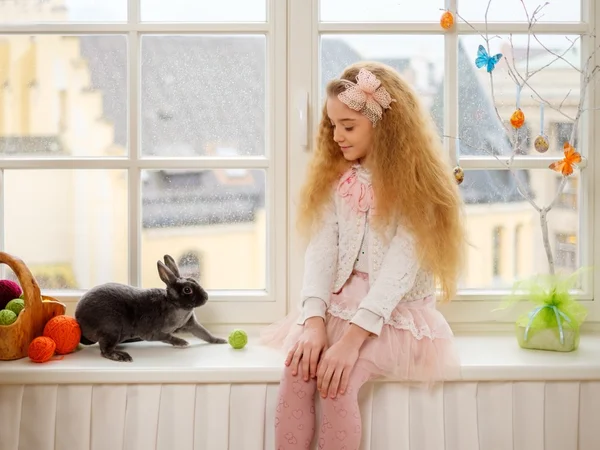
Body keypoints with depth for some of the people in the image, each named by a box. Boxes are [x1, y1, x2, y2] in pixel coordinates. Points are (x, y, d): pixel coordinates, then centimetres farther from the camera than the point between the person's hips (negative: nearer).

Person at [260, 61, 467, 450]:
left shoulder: (415, 187, -10)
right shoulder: (336, 179, 7)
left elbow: (399, 269, -19)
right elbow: (320, 250, -4)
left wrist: (350, 340, -27)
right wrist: (314, 320, -19)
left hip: (393, 312, -4)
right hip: (338, 301, 5)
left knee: (338, 383, -28)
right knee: (296, 372, -22)